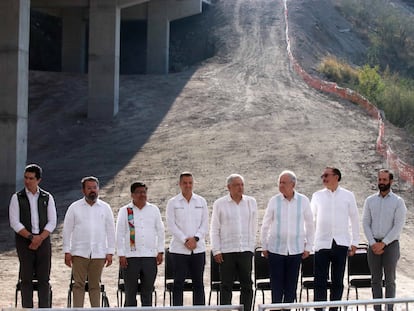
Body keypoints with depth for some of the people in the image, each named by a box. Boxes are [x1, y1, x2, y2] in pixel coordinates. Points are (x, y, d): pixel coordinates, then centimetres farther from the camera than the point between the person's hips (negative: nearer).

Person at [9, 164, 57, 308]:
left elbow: (52, 223, 3)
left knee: (44, 279, -2)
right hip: (24, 242, -1)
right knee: (26, 278, -2)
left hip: (43, 241, 1)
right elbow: (14, 223, -3)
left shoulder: (47, 198, 8)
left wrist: (39, 238, -10)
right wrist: (31, 237, -12)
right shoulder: (17, 198, 4)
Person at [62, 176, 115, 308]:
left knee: (95, 285, 4)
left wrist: (110, 252, 3)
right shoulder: (74, 207, 5)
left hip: (98, 253, 1)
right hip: (79, 252, -1)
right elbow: (67, 230, 5)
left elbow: (110, 231, 9)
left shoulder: (105, 208, 8)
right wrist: (67, 252, -2)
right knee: (79, 284, -3)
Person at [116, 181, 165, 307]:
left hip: (150, 256, 2)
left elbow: (160, 231, 13)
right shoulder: (125, 211, 5)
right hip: (131, 257, -2)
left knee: (148, 291, 4)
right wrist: (121, 255, -4)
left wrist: (160, 251, 6)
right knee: (130, 291, 1)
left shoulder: (154, 209, 10)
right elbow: (120, 234, 3)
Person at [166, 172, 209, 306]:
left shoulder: (201, 202, 9)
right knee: (178, 283, -1)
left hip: (198, 248, 2)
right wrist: (185, 240, -13)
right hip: (179, 249, -2)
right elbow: (171, 225, -4)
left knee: (198, 283, 4)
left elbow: (205, 224, 6)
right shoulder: (173, 203, 2)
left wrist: (195, 238, -10)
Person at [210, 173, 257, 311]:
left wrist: (251, 246, 7)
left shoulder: (251, 202, 9)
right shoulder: (219, 204, 2)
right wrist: (216, 251, -4)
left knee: (247, 285, 2)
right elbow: (214, 229, 2)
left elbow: (253, 227, 13)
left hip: (246, 250, 2)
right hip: (226, 251, -2)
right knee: (226, 286, 1)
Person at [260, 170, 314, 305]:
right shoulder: (274, 201, -1)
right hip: (276, 249, -1)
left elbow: (310, 225, 8)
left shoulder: (303, 201, -1)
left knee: (291, 285, 5)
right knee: (276, 284, -1)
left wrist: (308, 247, 6)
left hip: (296, 249, 1)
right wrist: (264, 247, 6)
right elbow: (265, 225, 6)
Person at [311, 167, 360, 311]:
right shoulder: (317, 196, 7)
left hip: (341, 244, 0)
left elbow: (355, 219, 8)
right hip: (322, 243, 0)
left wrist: (354, 243, 5)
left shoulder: (348, 196, 4)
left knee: (337, 281, 6)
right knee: (320, 281, -4)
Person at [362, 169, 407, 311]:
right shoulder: (370, 201, 8)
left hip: (390, 244, -3)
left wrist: (383, 243, -13)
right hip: (374, 244, 3)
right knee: (375, 279, 4)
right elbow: (366, 224, 5)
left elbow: (398, 226, -8)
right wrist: (373, 243, -7)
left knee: (390, 280, -1)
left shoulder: (398, 202, -1)